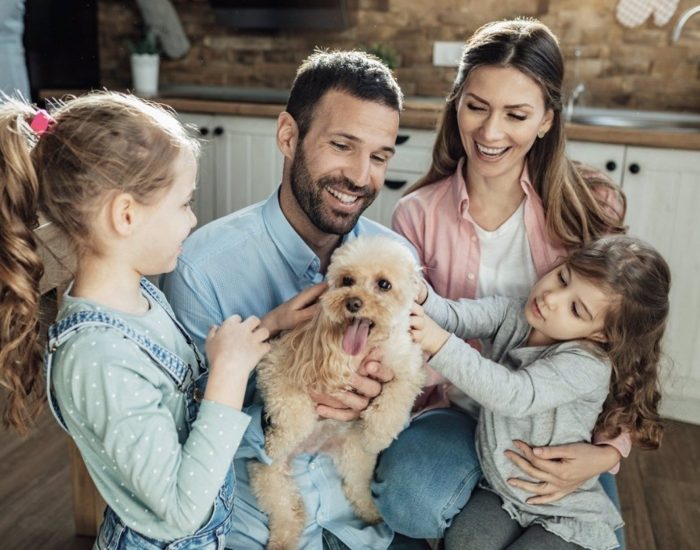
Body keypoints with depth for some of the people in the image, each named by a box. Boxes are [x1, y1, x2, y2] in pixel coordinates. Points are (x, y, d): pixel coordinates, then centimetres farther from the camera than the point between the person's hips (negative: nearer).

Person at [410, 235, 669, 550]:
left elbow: (516, 395, -37)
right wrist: (421, 298, -41)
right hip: (500, 491, 4)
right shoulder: (513, 314, -7)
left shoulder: (588, 366, -25)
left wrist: (441, 345, -44)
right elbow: (457, 317, -19)